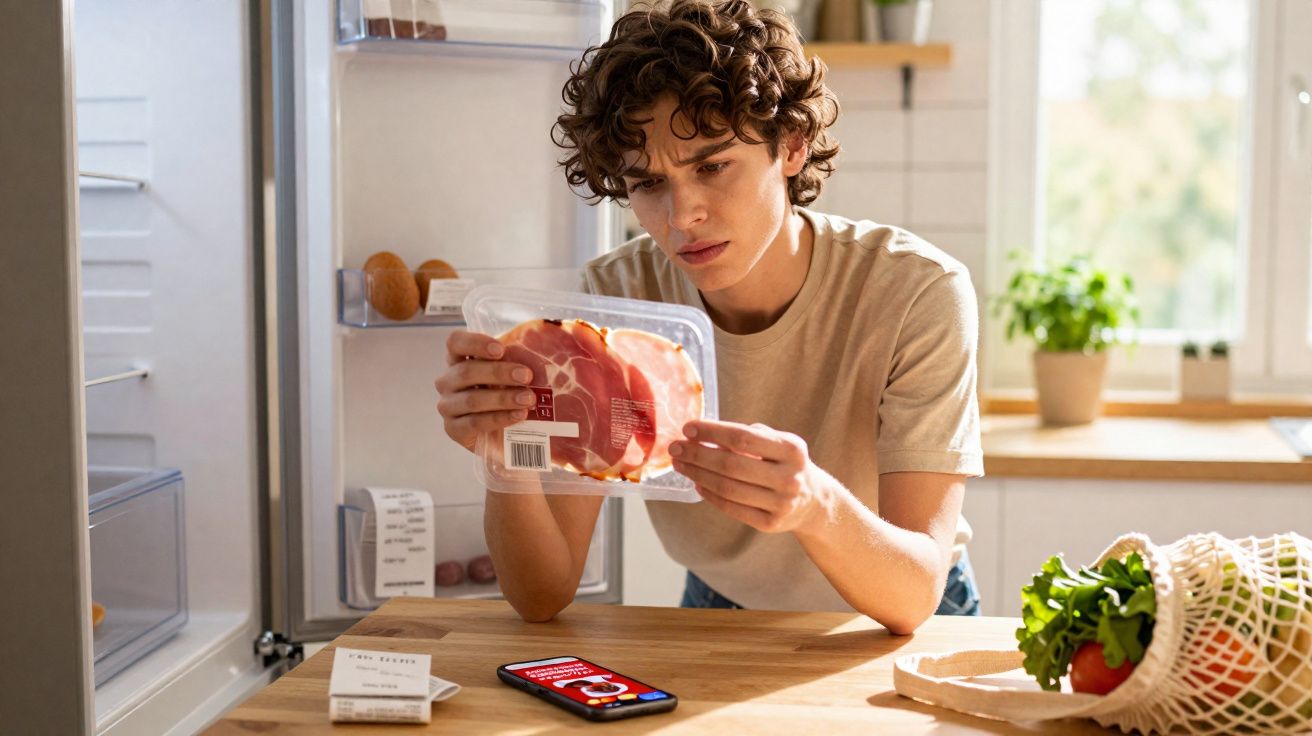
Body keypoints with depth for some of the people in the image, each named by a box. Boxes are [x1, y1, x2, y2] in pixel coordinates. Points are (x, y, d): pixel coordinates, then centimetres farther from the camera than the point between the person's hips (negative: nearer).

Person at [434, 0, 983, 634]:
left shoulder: (917, 295, -23)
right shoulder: (616, 296, -16)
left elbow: (912, 598, -28)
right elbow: (543, 596, -18)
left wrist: (815, 504, -48)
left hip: (910, 631, 0)